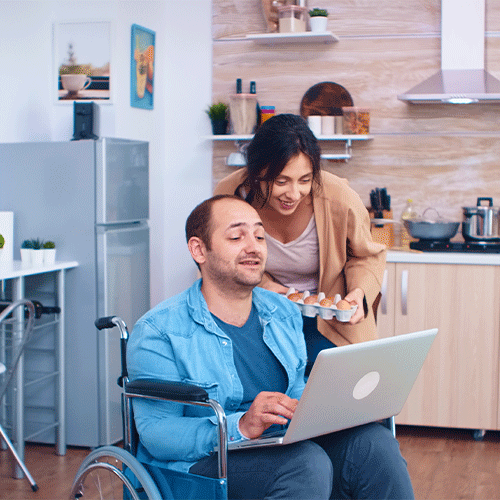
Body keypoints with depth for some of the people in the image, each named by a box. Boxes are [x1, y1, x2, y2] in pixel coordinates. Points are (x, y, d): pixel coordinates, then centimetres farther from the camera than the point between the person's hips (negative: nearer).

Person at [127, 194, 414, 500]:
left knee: (375, 441, -22)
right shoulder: (157, 331, -7)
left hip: (286, 449, 6)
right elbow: (156, 432, -15)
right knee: (306, 462, -35)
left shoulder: (285, 313, 14)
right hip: (203, 466, -6)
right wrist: (241, 426, -30)